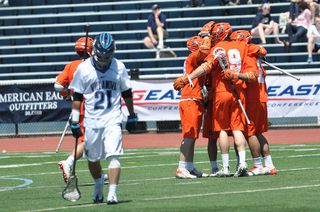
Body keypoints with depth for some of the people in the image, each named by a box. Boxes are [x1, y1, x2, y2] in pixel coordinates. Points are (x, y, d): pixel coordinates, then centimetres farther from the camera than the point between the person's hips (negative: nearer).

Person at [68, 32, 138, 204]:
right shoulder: (83, 68, -2)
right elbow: (77, 96, 4)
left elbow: (126, 93, 13)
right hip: (91, 120, 1)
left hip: (113, 119, -1)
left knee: (113, 156, -15)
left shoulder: (119, 67, 1)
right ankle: (98, 186, 37)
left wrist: (132, 117, 17)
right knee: (92, 158, 10)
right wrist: (75, 121, 2)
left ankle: (112, 194, -18)